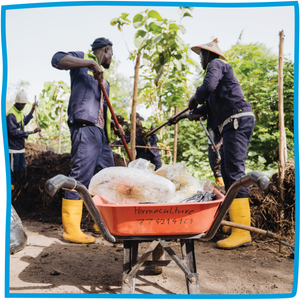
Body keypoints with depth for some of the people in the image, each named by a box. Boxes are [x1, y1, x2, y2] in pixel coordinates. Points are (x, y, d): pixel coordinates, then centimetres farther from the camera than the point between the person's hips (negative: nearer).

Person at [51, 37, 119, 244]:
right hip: (85, 127, -9)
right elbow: (57, 59, -12)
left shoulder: (103, 77, 29)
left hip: (101, 131, 9)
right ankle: (71, 229, -8)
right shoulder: (83, 59, 8)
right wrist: (91, 63, -18)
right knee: (81, 175, -13)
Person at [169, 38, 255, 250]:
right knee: (228, 173, 9)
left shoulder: (216, 64, 2)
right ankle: (234, 221, 15)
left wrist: (195, 98, 3)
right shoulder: (220, 68, 32)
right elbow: (210, 106, 33)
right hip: (233, 124, 10)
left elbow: (208, 86, -19)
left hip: (237, 121, -10)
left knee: (234, 172, -17)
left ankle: (242, 232, -19)